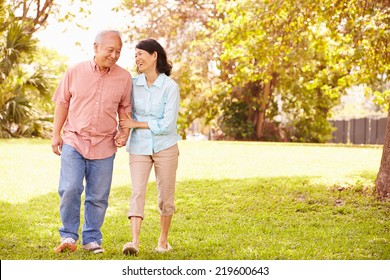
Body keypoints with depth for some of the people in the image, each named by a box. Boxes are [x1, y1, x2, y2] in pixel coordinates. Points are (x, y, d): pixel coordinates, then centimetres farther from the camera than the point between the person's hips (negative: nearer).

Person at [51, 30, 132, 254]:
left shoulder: (124, 78, 1)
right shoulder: (75, 72, -1)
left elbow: (125, 109, 13)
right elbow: (62, 103, 7)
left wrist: (125, 132, -3)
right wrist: (56, 134, 5)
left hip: (104, 145, 1)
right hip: (74, 141, -1)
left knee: (98, 197, 6)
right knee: (70, 189, -11)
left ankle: (92, 239, 20)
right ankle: (69, 237, 4)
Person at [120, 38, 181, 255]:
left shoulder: (170, 87, -11)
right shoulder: (133, 84, 0)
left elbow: (168, 125, -16)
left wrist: (137, 124, -13)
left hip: (165, 147, -2)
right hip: (139, 147, 2)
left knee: (165, 195, 7)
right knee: (137, 192, -12)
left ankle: (163, 240, 23)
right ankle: (135, 242, -20)